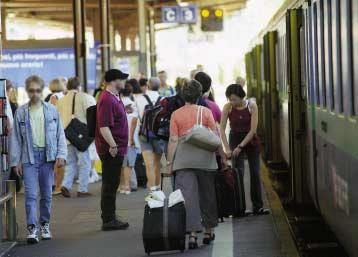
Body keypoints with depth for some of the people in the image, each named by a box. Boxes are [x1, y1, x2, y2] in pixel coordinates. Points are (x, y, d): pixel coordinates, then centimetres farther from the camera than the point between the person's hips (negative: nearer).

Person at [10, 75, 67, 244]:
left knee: (47, 193, 10)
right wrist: (15, 161, 0)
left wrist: (61, 155, -4)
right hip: (29, 156, -1)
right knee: (30, 194, -9)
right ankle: (32, 228, -11)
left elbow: (60, 134, 5)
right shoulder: (21, 112, 1)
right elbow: (15, 138, 3)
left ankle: (45, 224, 24)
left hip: (47, 155, 2)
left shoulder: (52, 110, 3)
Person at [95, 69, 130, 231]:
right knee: (110, 185, -5)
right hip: (112, 150, -11)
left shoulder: (115, 98, 15)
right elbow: (104, 127, -25)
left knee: (111, 185, 14)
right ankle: (108, 220, -1)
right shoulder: (107, 100, -18)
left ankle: (110, 219, 21)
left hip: (116, 149, 11)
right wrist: (113, 145, -26)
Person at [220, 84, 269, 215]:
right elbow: (222, 129, -10)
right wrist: (227, 148, -18)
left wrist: (241, 146, -17)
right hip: (235, 139, -1)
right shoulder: (228, 107, -10)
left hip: (251, 140, 1)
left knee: (255, 173, 2)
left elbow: (253, 130, -14)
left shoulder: (252, 106, -12)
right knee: (238, 172, -8)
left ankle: (257, 207, 8)